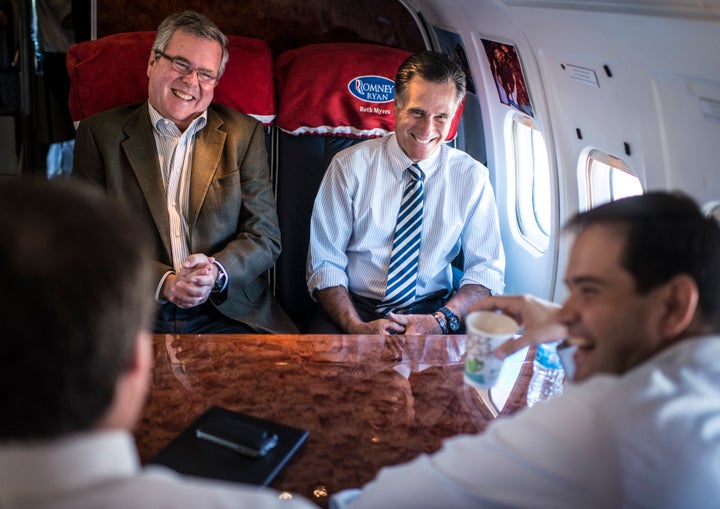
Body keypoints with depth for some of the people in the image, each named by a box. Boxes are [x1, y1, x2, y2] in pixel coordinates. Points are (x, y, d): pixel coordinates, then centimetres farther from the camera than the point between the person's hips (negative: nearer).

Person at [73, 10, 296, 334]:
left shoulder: (244, 134, 11)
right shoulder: (100, 134, 9)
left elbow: (265, 237, 6)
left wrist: (217, 272, -15)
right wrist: (162, 282, -14)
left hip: (225, 315, 1)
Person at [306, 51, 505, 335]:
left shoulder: (472, 177, 2)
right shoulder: (349, 166, -2)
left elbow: (487, 269, 1)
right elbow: (324, 262, -3)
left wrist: (441, 320, -18)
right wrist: (357, 327, -20)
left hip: (433, 310, 1)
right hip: (356, 308, -1)